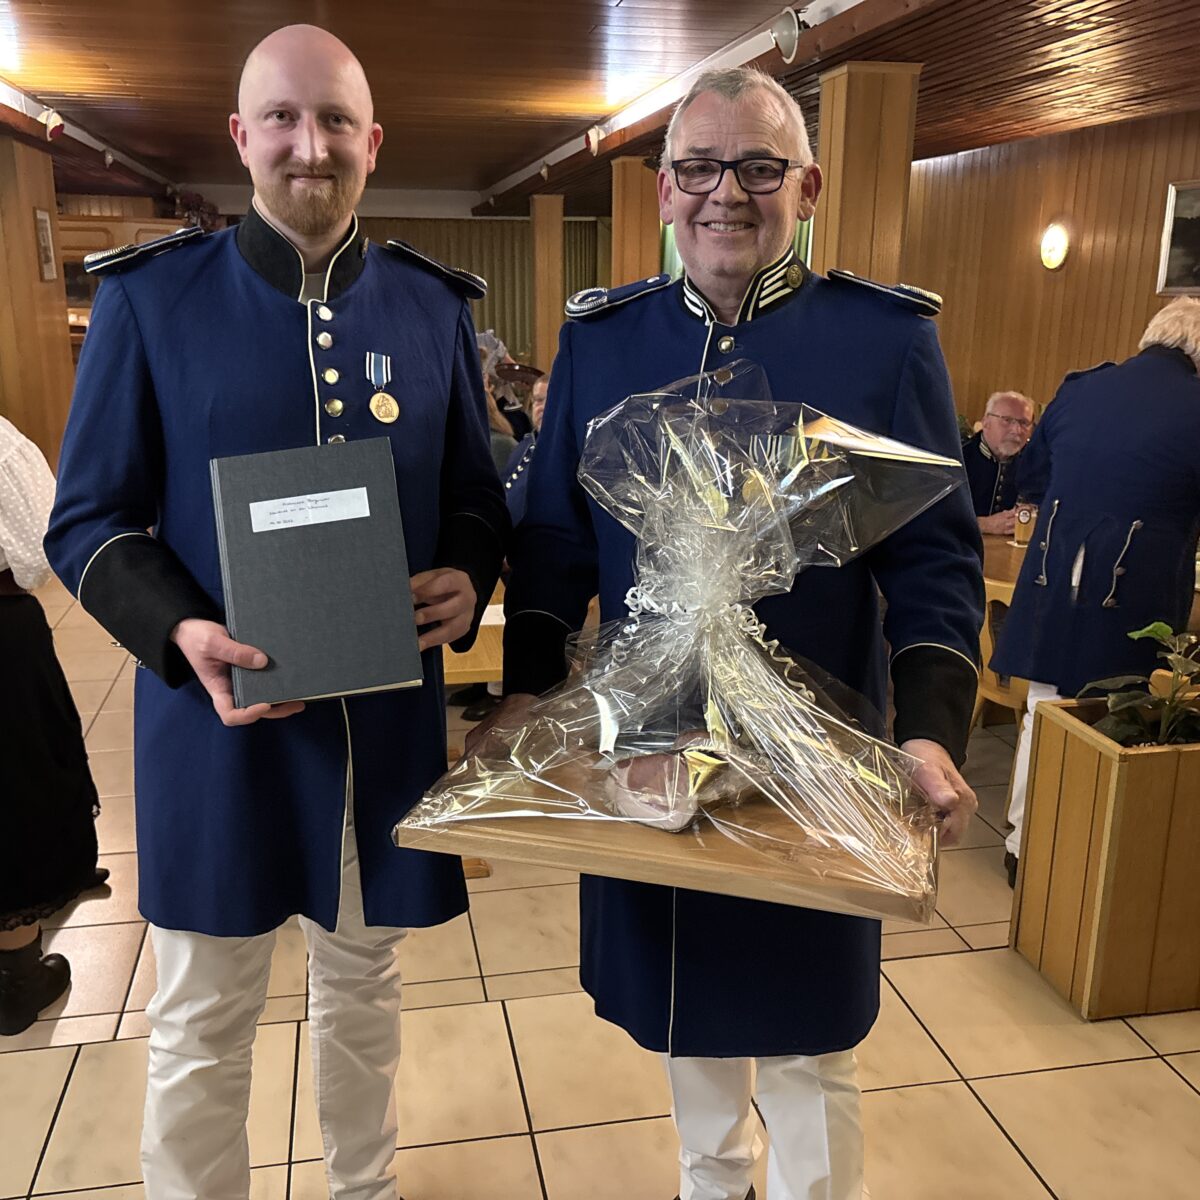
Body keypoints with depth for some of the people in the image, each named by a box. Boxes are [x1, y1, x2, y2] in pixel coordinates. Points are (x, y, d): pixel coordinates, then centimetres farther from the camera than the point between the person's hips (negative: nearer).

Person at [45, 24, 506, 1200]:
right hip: (217, 715, -2)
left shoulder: (433, 304, 3)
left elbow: (475, 497, 10)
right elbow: (87, 524, -4)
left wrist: (466, 580, -12)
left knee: (362, 982, 22)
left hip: (388, 712, 3)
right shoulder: (150, 296, -5)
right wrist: (181, 634, -22)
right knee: (201, 1025, 12)